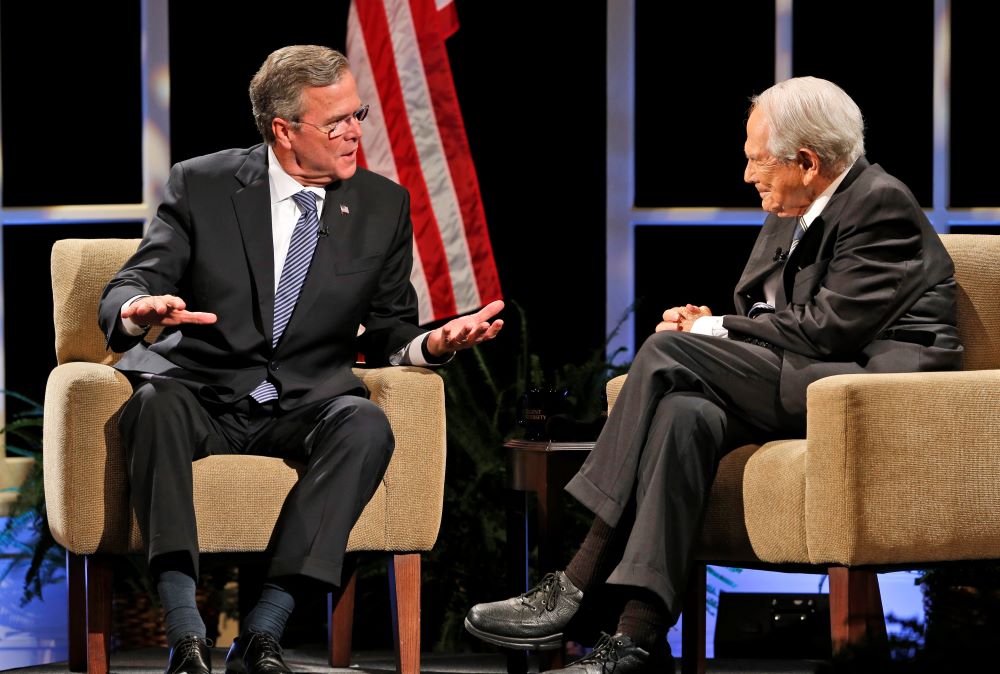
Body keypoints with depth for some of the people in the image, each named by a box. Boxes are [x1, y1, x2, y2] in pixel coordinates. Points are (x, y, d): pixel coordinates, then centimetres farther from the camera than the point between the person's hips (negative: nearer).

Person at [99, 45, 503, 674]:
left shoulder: (384, 206, 9)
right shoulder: (202, 185, 1)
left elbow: (387, 331, 13)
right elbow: (129, 288, -2)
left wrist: (433, 343, -12)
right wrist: (137, 309, -29)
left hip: (304, 406, 2)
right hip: (201, 393, -1)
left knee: (367, 424, -32)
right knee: (155, 398, -36)